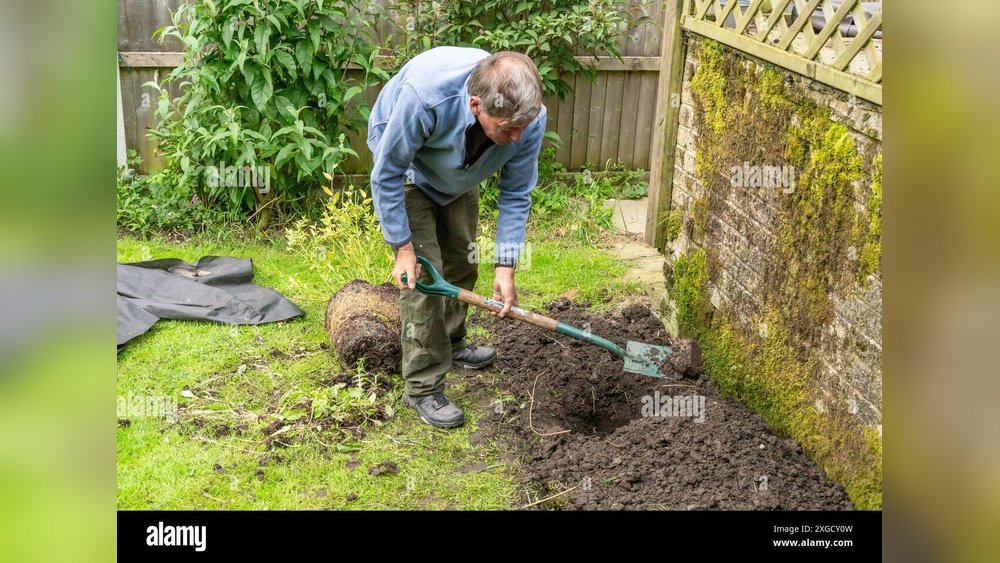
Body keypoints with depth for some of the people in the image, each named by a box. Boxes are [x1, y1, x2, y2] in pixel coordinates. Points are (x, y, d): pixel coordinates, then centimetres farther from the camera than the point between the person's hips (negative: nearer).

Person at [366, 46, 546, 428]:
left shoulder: (528, 115, -33)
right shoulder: (423, 96, -46)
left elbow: (516, 194, -18)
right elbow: (387, 175, -31)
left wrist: (505, 266, -21)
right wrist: (402, 247, -26)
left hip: (458, 177, 5)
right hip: (405, 168, -5)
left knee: (462, 262, 15)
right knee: (423, 275, -13)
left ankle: (451, 344, 41)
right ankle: (423, 387, -2)